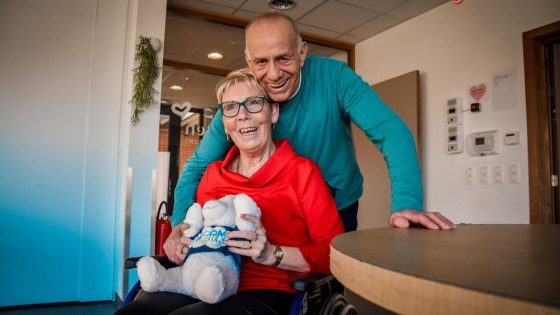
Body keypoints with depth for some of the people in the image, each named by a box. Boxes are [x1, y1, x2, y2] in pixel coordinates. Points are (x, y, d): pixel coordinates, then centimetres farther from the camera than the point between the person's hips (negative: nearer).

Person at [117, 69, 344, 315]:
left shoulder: (303, 172, -3)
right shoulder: (212, 172, 11)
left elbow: (335, 253, -7)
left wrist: (271, 254, -20)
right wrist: (183, 241, -1)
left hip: (268, 292, -3)